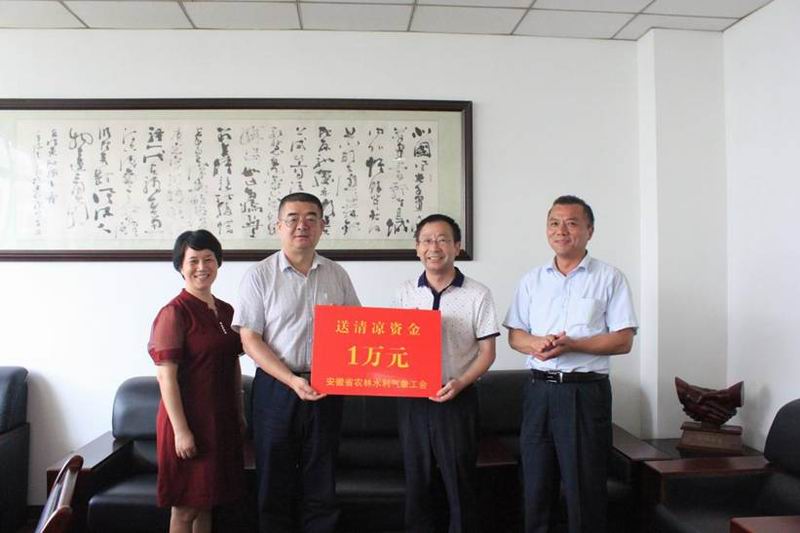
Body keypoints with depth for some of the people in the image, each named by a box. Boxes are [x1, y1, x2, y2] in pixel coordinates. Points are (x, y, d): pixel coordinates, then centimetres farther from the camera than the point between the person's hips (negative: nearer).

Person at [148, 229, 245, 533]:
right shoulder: (174, 312, -12)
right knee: (185, 507, 5)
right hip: (189, 419, -6)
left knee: (207, 501, 16)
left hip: (222, 419, 7)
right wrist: (180, 429, -18)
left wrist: (240, 415, 13)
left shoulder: (226, 312, 9)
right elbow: (166, 375, -16)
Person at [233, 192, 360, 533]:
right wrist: (292, 380, -17)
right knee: (275, 479, 8)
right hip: (276, 387, -2)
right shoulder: (259, 275, -4)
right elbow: (250, 339, -8)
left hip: (326, 387, 3)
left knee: (320, 481, 11)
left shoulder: (336, 275, 6)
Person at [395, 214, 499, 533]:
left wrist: (460, 383, -18)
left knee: (459, 481, 7)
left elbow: (487, 352, -4)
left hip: (458, 399, -3)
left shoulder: (478, 295, -4)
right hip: (411, 398, 3)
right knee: (416, 479, 13)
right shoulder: (405, 293, 6)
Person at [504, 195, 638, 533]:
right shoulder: (532, 280, 12)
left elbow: (623, 341, -5)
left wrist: (571, 345, -17)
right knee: (536, 483, 10)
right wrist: (536, 344, -12)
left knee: (584, 488, 3)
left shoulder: (609, 278, 1)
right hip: (539, 389, 4)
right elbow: (514, 336, 11)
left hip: (586, 391, -3)